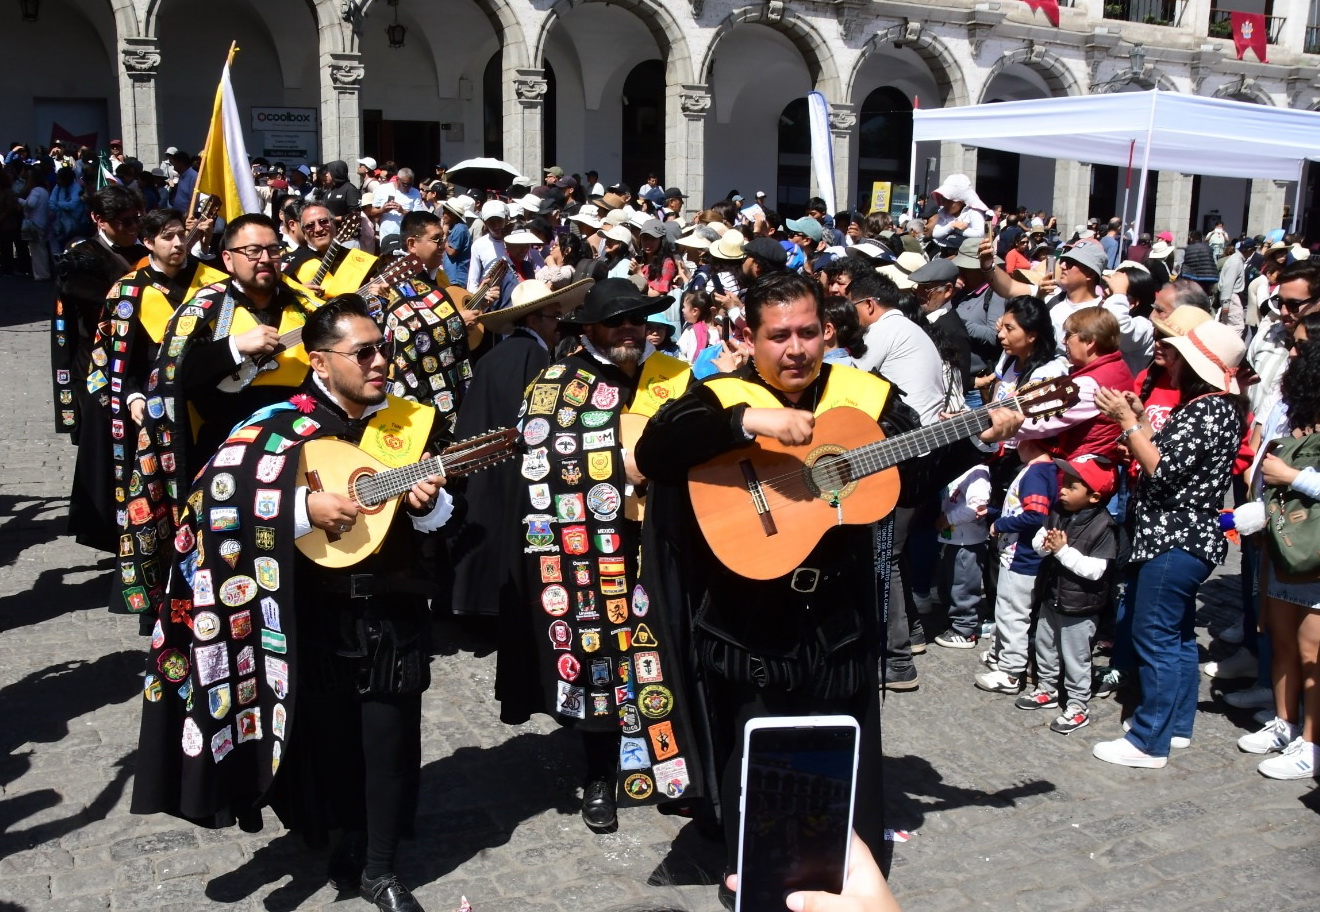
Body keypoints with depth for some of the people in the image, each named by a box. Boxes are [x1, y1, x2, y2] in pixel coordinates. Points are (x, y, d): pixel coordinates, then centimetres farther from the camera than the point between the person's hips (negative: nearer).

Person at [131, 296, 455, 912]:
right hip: (318, 615, -2)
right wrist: (304, 506, -23)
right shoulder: (280, 428, -8)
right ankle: (350, 847, 33)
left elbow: (437, 515, 9)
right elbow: (213, 497, -16)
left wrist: (427, 503, -15)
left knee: (390, 740, 7)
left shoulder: (405, 422, 3)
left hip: (393, 612, 3)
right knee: (331, 738, 10)